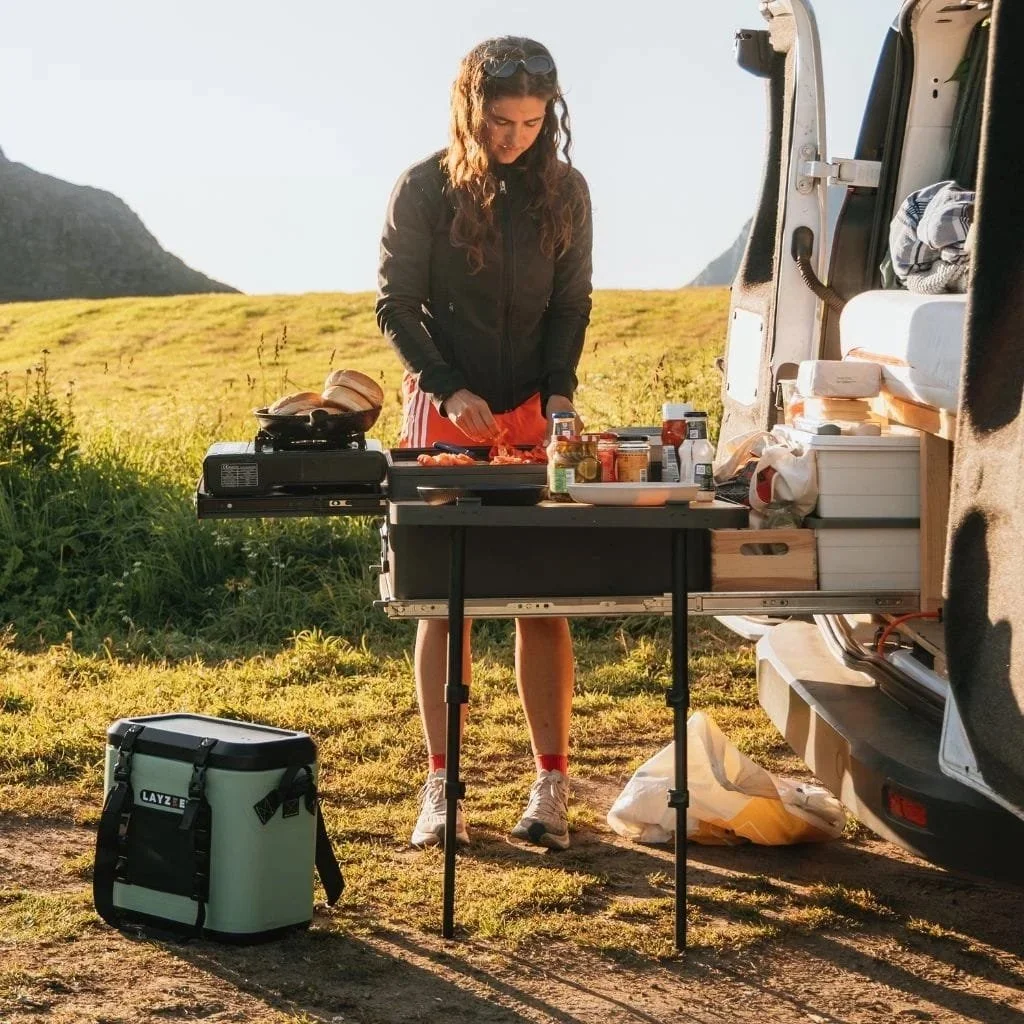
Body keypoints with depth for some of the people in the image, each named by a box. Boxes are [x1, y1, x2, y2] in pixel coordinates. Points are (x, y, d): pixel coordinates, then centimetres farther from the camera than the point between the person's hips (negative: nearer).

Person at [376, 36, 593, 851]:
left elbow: (572, 303, 5)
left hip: (533, 415, 1)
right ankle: (442, 787, 7)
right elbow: (396, 306, -4)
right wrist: (449, 391, -16)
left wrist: (561, 390, -11)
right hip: (446, 414, -1)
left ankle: (552, 785, 6)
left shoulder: (564, 190, 0)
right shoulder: (425, 190, -7)